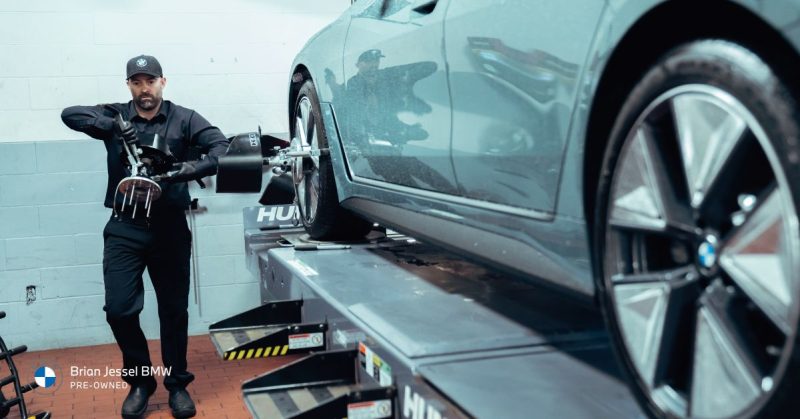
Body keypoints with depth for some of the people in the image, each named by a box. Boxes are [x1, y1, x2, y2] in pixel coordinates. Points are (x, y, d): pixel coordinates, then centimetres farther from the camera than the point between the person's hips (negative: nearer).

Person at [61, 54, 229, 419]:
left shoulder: (183, 119, 1)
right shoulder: (115, 115, 5)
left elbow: (221, 145, -11)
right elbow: (70, 114, -9)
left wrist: (193, 168, -29)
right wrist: (112, 125, -26)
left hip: (169, 228, 0)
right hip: (125, 229, 1)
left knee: (174, 311, 6)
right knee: (119, 309, -4)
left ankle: (177, 384, 22)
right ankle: (139, 382, 17)